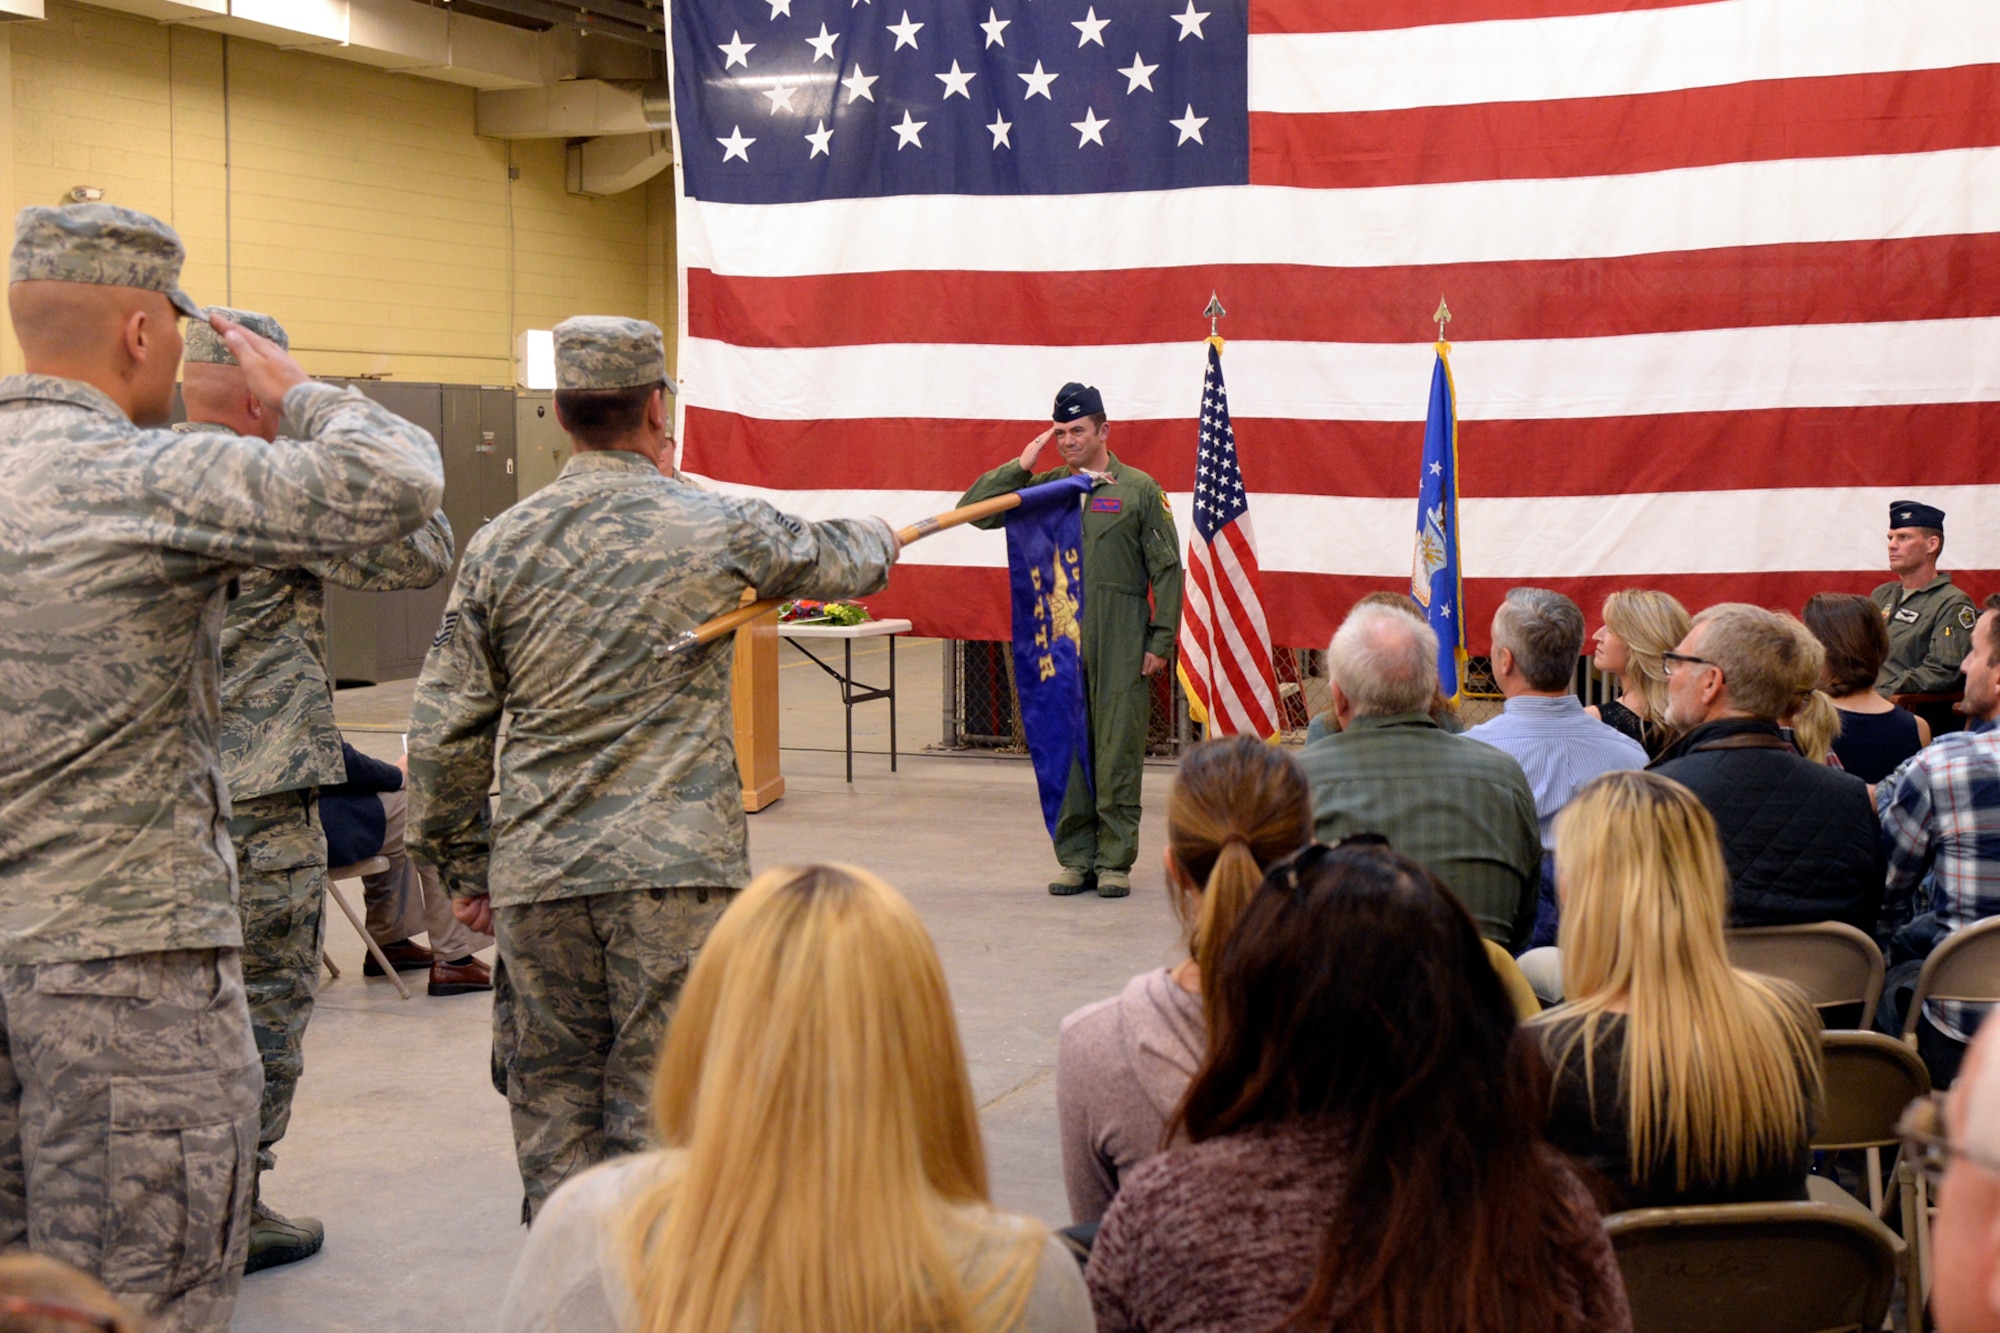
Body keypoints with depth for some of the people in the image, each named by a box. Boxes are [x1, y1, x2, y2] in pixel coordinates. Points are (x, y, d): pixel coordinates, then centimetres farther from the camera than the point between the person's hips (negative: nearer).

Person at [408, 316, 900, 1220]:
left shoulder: (500, 546, 3)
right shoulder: (719, 530, -1)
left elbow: (444, 730, 4)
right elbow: (838, 561, 18)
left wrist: (462, 866, 15)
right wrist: (881, 537, 42)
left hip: (537, 878, 2)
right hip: (677, 872, -2)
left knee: (553, 1115, 11)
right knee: (660, 1116, 3)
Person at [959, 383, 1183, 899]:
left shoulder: (1140, 490, 3)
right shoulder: (1044, 488, 11)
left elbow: (1167, 570, 2)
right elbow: (973, 510, 8)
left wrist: (1161, 641, -4)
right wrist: (1021, 467, -1)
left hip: (1120, 643, -3)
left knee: (1117, 752, -2)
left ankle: (1114, 861, 7)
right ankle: (1075, 858, 15)